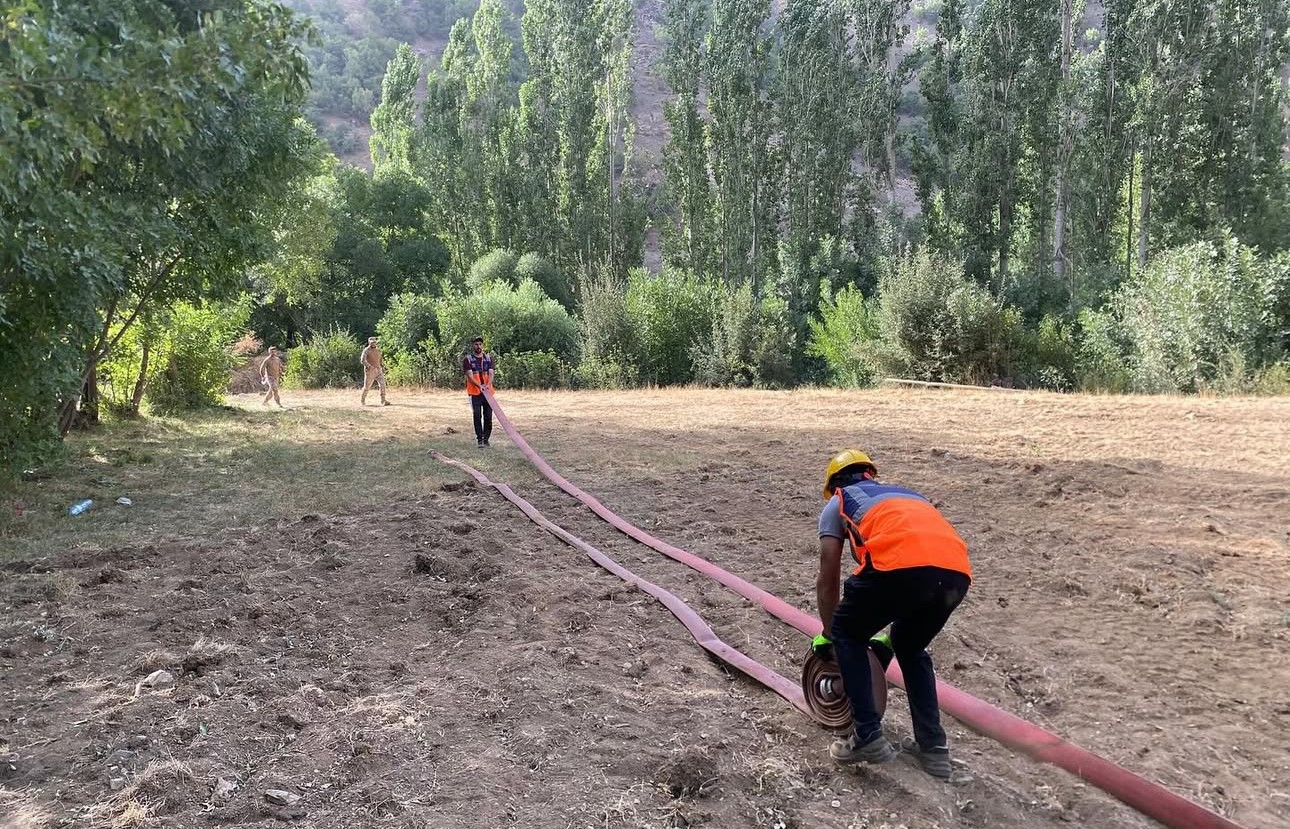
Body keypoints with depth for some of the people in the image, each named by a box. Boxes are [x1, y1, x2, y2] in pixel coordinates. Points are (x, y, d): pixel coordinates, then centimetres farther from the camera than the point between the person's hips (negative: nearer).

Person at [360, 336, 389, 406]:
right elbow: (363, 360, -20)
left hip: (378, 370, 5)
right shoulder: (366, 350, -8)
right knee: (367, 386, 2)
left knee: (382, 384, -9)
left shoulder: (378, 349, 12)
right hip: (370, 371, -5)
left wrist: (383, 366, 13)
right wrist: (369, 366, -30)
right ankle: (362, 400, 19)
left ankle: (383, 401, -8)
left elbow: (381, 359, 25)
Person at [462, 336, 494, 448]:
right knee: (477, 416, -6)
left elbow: (491, 373, 0)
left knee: (488, 417, 3)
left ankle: (486, 438, 14)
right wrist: (479, 386, -26)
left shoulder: (488, 358, 10)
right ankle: (479, 439, 2)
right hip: (475, 393, -3)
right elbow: (470, 376, -10)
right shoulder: (468, 359, 0)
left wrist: (488, 384, -20)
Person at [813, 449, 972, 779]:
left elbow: (827, 581, 28)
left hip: (900, 564, -5)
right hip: (956, 572, 5)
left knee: (847, 636, 22)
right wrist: (890, 636, 55)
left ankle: (868, 737, 18)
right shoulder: (908, 496, 42)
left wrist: (828, 634, 44)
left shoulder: (837, 504, 29)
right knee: (911, 649, 31)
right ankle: (933, 747, 27)